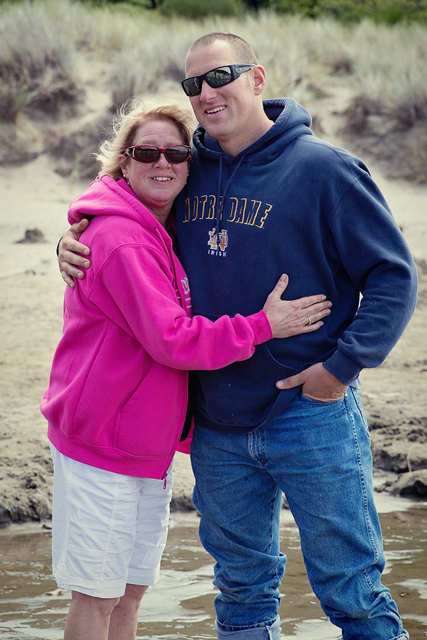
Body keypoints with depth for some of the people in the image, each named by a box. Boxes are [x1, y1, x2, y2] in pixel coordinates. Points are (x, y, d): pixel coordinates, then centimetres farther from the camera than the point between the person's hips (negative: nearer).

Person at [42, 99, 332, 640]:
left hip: (149, 446, 9)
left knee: (131, 590, 16)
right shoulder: (121, 239, -20)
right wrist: (263, 326, -21)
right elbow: (171, 339, -25)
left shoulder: (166, 233, 11)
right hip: (100, 447, -9)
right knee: (98, 596, -1)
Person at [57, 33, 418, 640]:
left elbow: (394, 276, -7)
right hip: (217, 425, 5)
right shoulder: (186, 168, 6)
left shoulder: (324, 169, -9)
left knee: (350, 591, 1)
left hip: (312, 413, -5)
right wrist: (77, 241, 3)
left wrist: (343, 365, -14)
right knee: (242, 589, 17)